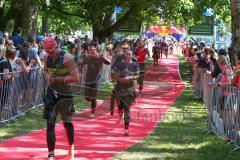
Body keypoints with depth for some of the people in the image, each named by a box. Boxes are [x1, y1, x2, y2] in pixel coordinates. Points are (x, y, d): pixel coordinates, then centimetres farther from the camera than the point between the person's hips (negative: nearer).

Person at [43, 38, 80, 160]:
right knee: (50, 123, -3)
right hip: (52, 93, 4)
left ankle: (71, 148, 35)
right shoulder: (47, 58, 0)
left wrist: (57, 79, -23)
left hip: (65, 94, -4)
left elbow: (76, 78, -24)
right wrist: (48, 77, -3)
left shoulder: (67, 58, -19)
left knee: (67, 122, 10)